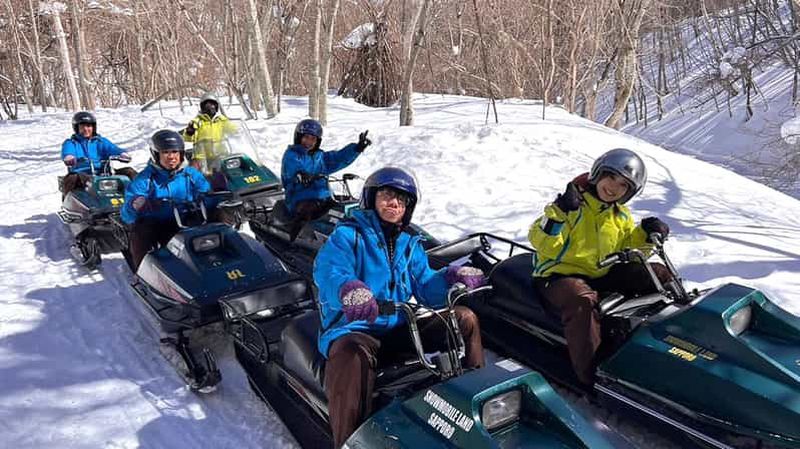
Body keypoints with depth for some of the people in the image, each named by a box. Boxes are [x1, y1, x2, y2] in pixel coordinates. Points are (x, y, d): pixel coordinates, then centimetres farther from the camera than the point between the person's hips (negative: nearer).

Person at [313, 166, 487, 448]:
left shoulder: (409, 245, 18)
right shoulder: (347, 235, -1)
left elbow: (425, 287, 6)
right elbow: (328, 271, -22)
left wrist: (452, 278, -18)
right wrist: (348, 290, -47)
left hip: (400, 330, 6)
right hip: (353, 330, -5)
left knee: (464, 318, -6)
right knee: (353, 353, -41)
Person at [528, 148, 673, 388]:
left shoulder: (622, 215, 12)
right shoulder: (572, 203, -9)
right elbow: (541, 243, -16)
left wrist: (646, 234, -1)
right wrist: (559, 213, -30)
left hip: (603, 274, 7)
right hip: (561, 274, -7)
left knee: (660, 274, 2)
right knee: (582, 302, -40)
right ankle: (591, 379, -34)